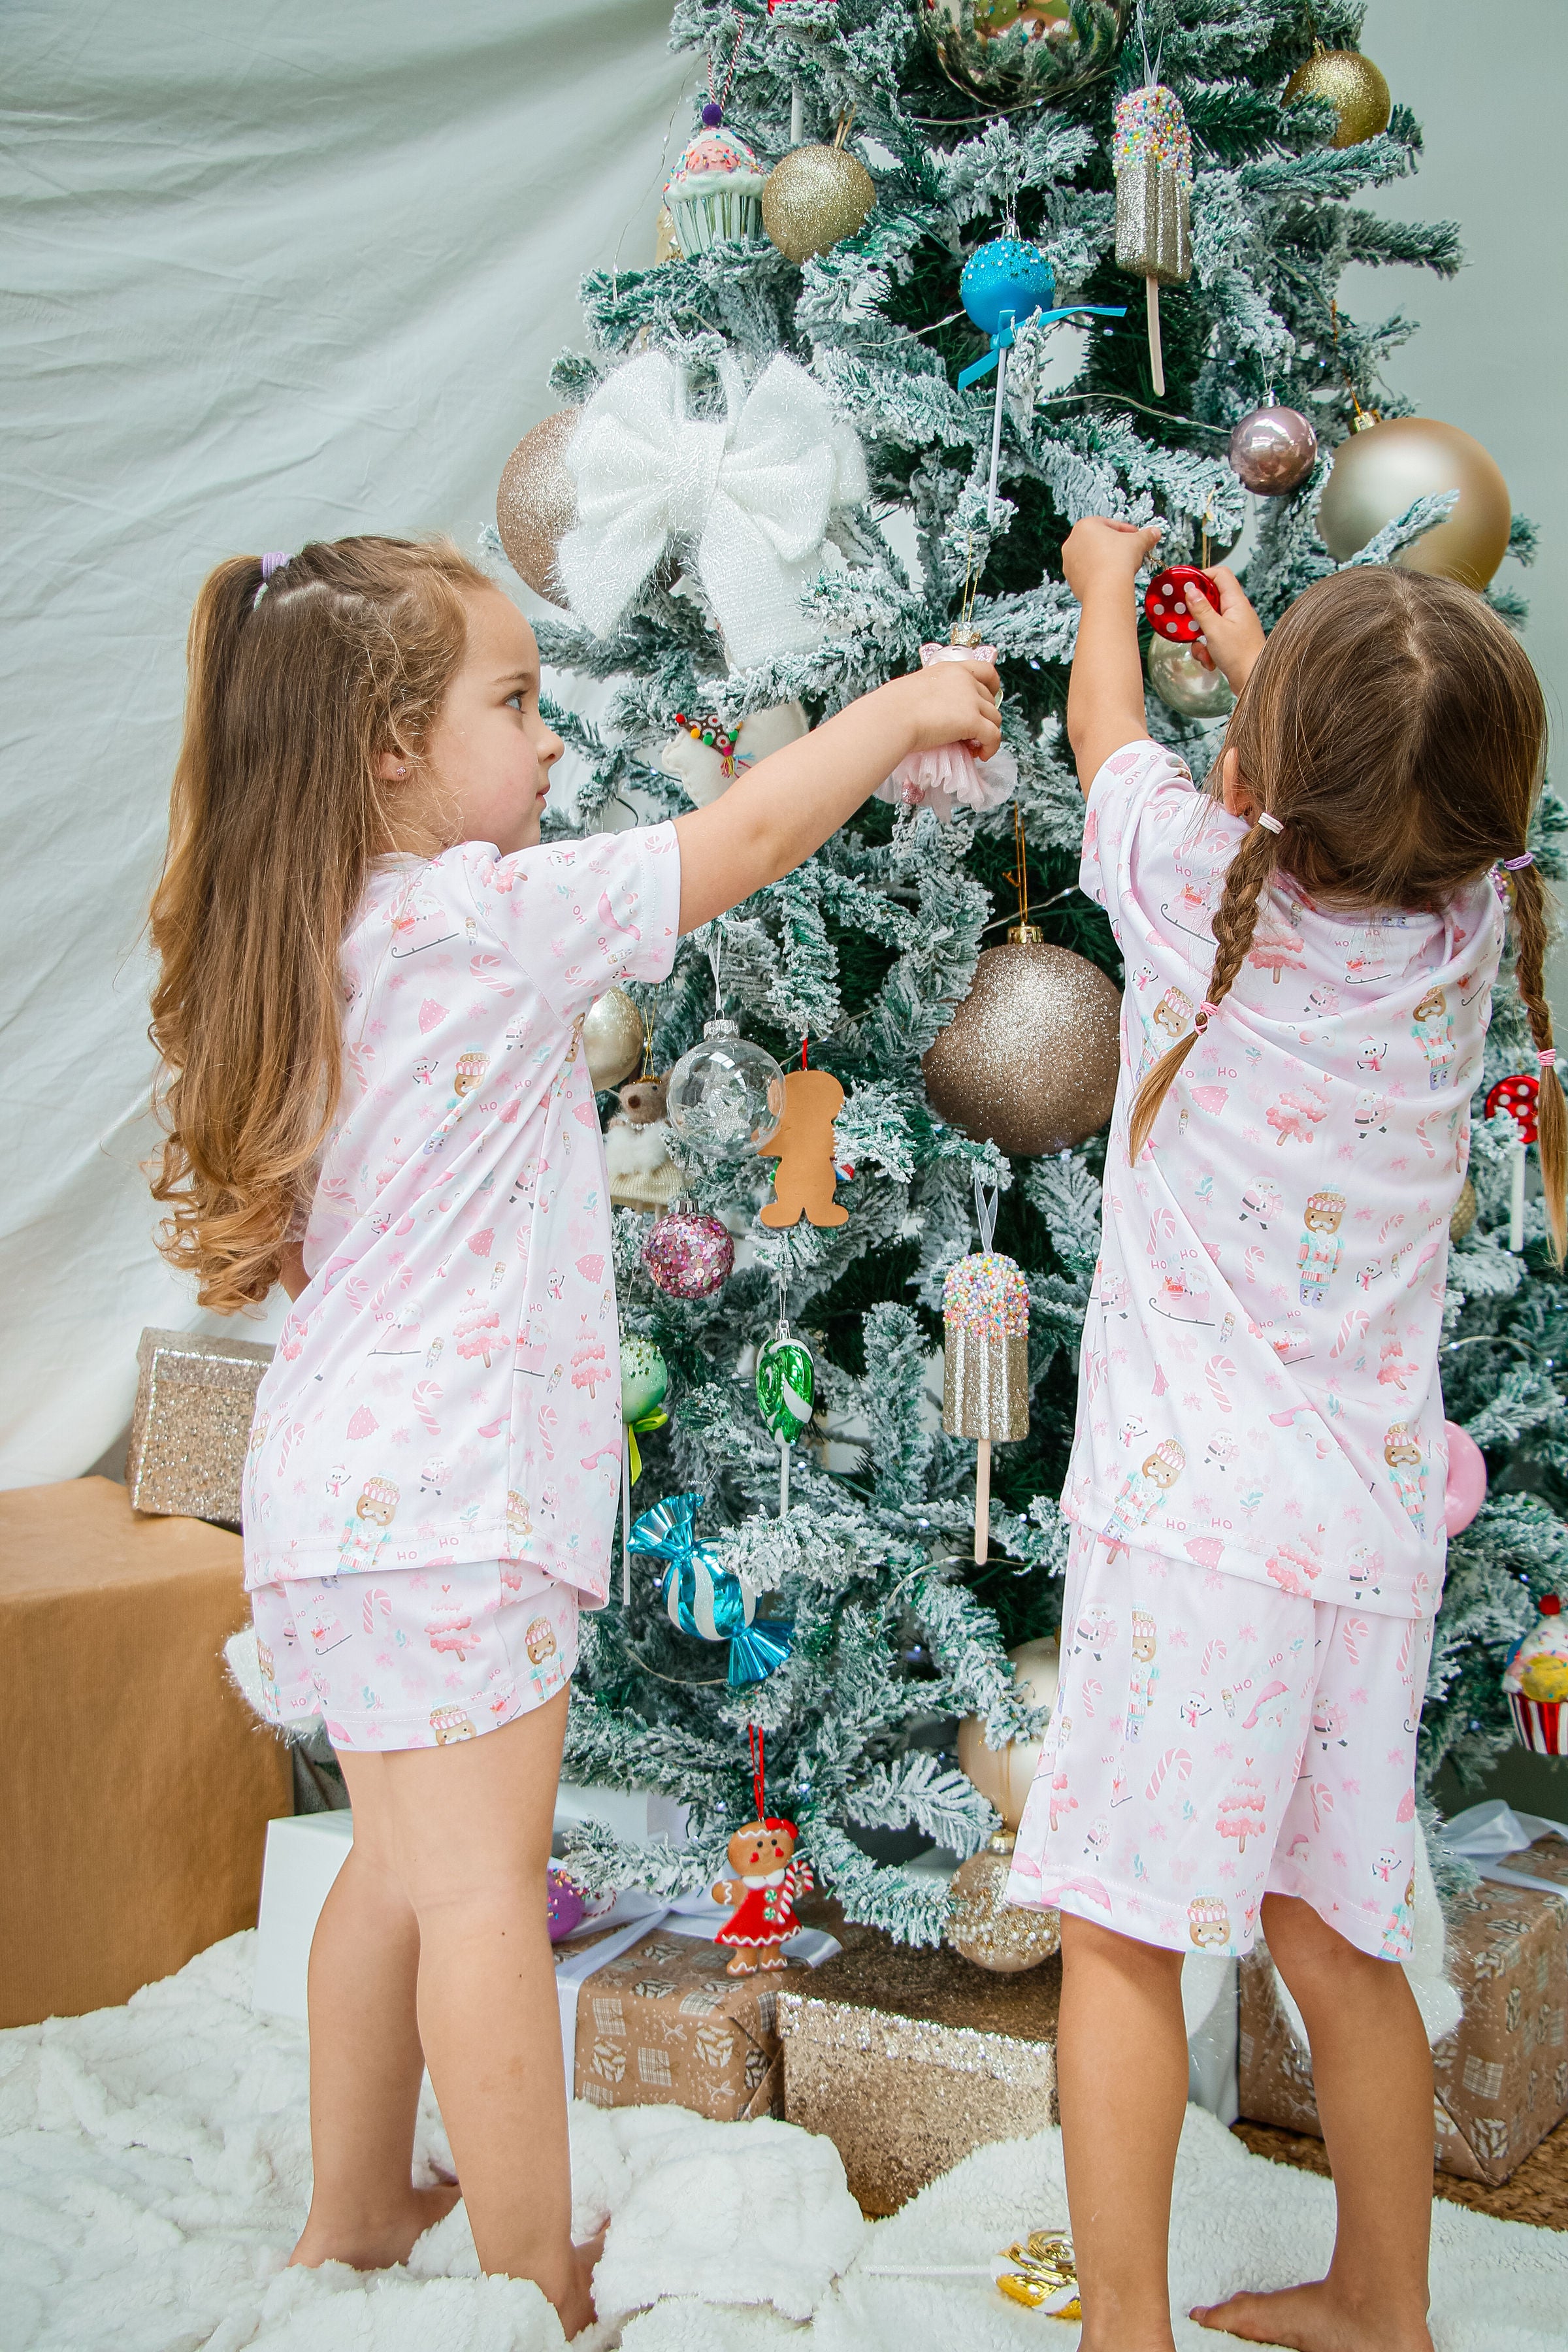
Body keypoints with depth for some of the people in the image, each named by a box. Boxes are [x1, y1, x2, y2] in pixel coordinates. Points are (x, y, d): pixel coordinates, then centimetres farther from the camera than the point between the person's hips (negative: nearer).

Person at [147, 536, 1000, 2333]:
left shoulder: (329, 944, 9)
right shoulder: (484, 917, -16)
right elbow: (745, 837, -11)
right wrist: (910, 703, 6)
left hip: (341, 1485, 9)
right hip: (442, 1500, -9)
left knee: (405, 1862, 20)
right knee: (481, 1885, -1)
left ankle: (353, 2217, 33)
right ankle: (540, 2290, 10)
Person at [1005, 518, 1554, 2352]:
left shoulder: (1199, 883, -8)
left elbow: (1103, 723, 14)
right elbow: (1374, 796, 26)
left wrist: (1108, 580, 35)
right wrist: (1259, 653, 43)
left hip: (1193, 1512, -5)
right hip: (1377, 1522, 5)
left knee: (1121, 1934, 4)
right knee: (1335, 1938, 17)